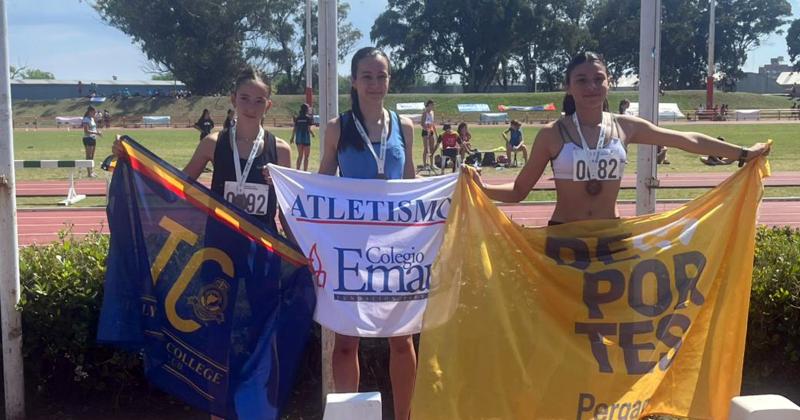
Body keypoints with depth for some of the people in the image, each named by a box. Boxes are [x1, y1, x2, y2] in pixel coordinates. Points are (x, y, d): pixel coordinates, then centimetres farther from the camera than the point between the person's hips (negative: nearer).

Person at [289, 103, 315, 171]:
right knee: (306, 157, 4)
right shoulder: (308, 117, -9)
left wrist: (292, 137, 14)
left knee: (300, 155, 15)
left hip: (298, 137, 5)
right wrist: (312, 133, 6)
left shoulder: (297, 118, 5)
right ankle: (305, 171, 3)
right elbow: (309, 129, -13)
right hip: (306, 137, -5)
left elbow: (294, 128, 5)